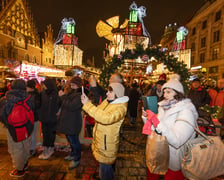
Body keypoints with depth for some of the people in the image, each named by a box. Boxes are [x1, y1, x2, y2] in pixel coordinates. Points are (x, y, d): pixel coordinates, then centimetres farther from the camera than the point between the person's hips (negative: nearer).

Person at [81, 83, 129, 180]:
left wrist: (88, 104, -36)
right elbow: (98, 112, 10)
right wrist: (87, 102, -6)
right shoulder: (106, 101, 3)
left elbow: (106, 118, -40)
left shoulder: (121, 107, -23)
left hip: (107, 143, -7)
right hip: (99, 139, 7)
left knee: (105, 167, 10)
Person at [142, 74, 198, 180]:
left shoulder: (186, 112, -21)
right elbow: (153, 128, 7)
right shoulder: (164, 107, 0)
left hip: (172, 160, -6)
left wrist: (156, 121, -35)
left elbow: (176, 141, -31)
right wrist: (146, 116, -10)